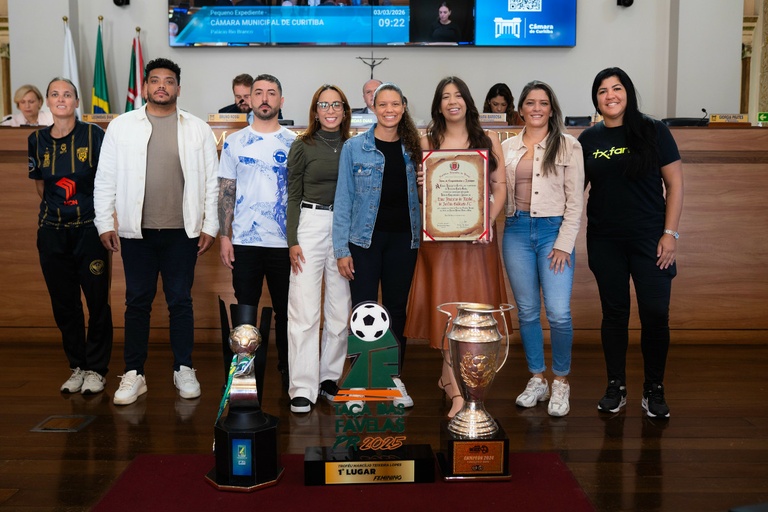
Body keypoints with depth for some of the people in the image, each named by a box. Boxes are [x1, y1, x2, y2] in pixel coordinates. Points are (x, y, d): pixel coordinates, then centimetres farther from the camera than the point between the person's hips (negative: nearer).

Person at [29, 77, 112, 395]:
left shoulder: (94, 135, -5)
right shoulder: (37, 140, 6)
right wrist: (58, 206, 14)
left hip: (90, 229, -3)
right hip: (52, 232, 4)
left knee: (97, 300, 0)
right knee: (63, 303, 9)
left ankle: (96, 369, 14)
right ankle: (77, 367, 23)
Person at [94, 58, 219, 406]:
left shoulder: (198, 129, 4)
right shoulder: (121, 126, 4)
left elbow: (211, 182, 4)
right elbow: (105, 180, 4)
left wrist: (210, 227, 0)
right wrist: (105, 224, -1)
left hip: (182, 232, 0)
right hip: (136, 232, 0)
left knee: (180, 301, 7)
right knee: (137, 302, 6)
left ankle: (184, 370, 18)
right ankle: (133, 374, 16)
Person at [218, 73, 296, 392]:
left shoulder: (294, 142, 4)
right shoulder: (234, 142, 5)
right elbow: (226, 191, 5)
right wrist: (224, 236, -2)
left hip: (285, 242, 0)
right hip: (244, 241, 0)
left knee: (286, 311, 8)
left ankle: (287, 368, 21)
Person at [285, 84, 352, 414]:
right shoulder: (303, 146, 3)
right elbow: (293, 196, 1)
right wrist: (292, 241, -7)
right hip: (311, 223, -3)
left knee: (340, 309, 6)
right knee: (305, 309, -6)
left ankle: (330, 377, 19)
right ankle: (302, 389, -3)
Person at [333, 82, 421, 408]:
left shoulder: (412, 149, 7)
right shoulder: (354, 148, -2)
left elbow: (419, 193, 12)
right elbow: (343, 199, -3)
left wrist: (421, 237, -5)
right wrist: (342, 249, -7)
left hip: (403, 238, 3)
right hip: (365, 238, -3)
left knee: (397, 309, 10)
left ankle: (394, 379, 22)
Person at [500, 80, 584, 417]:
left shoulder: (568, 146, 2)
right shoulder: (507, 148, 11)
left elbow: (575, 200, -2)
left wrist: (564, 244, -8)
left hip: (554, 229, -3)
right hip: (517, 230, 3)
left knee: (558, 313, -10)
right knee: (527, 311, 8)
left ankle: (561, 383, 9)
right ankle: (537, 380, 21)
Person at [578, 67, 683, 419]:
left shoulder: (653, 132, -1)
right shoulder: (588, 139, 6)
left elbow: (674, 184, -1)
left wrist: (670, 233, -7)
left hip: (649, 238, -2)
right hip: (605, 241, 2)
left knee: (655, 314, -3)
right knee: (614, 313, 9)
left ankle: (654, 389, 14)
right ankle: (616, 388, 21)